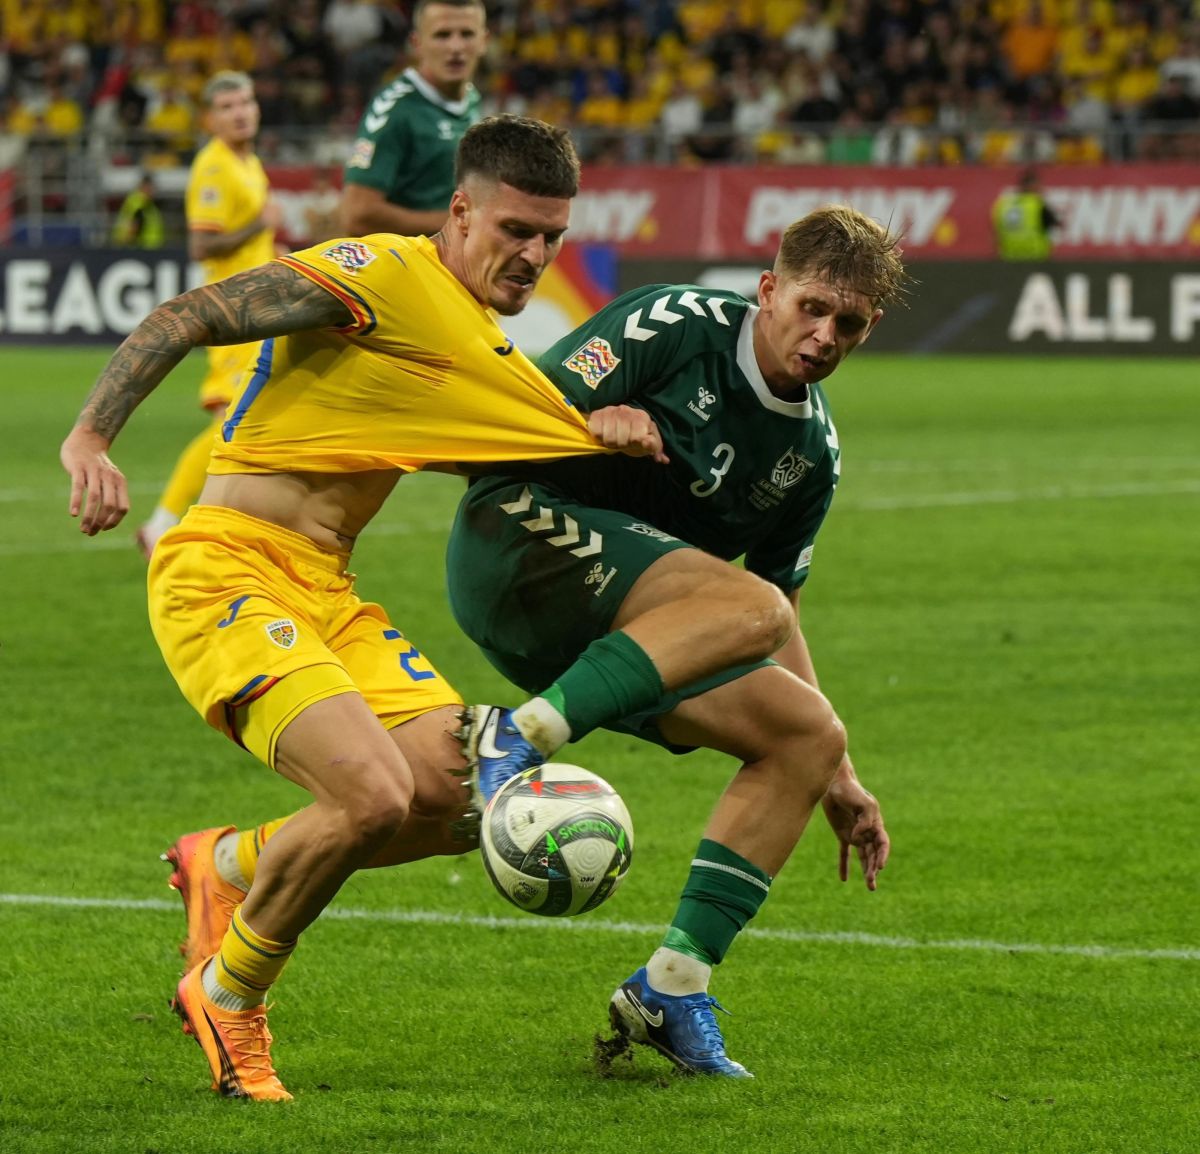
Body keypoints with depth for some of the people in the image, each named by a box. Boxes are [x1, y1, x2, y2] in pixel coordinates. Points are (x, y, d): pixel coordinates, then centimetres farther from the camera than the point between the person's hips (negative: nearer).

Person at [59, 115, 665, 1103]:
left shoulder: (488, 353, 16)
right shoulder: (383, 277, -11)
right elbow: (183, 320, -15)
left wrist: (605, 431, 4)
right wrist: (90, 438, -27)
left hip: (324, 594, 9)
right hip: (226, 571, -9)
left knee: (469, 803, -2)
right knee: (375, 793, -25)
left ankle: (228, 867, 21)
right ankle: (226, 999, 1)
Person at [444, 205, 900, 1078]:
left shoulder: (813, 451, 13)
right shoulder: (679, 327, -7)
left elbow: (776, 621, 22)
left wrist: (838, 778, 20)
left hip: (614, 629, 8)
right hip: (520, 534, -8)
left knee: (809, 736, -1)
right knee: (747, 606, -30)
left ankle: (673, 991, -1)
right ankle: (519, 737, -36)